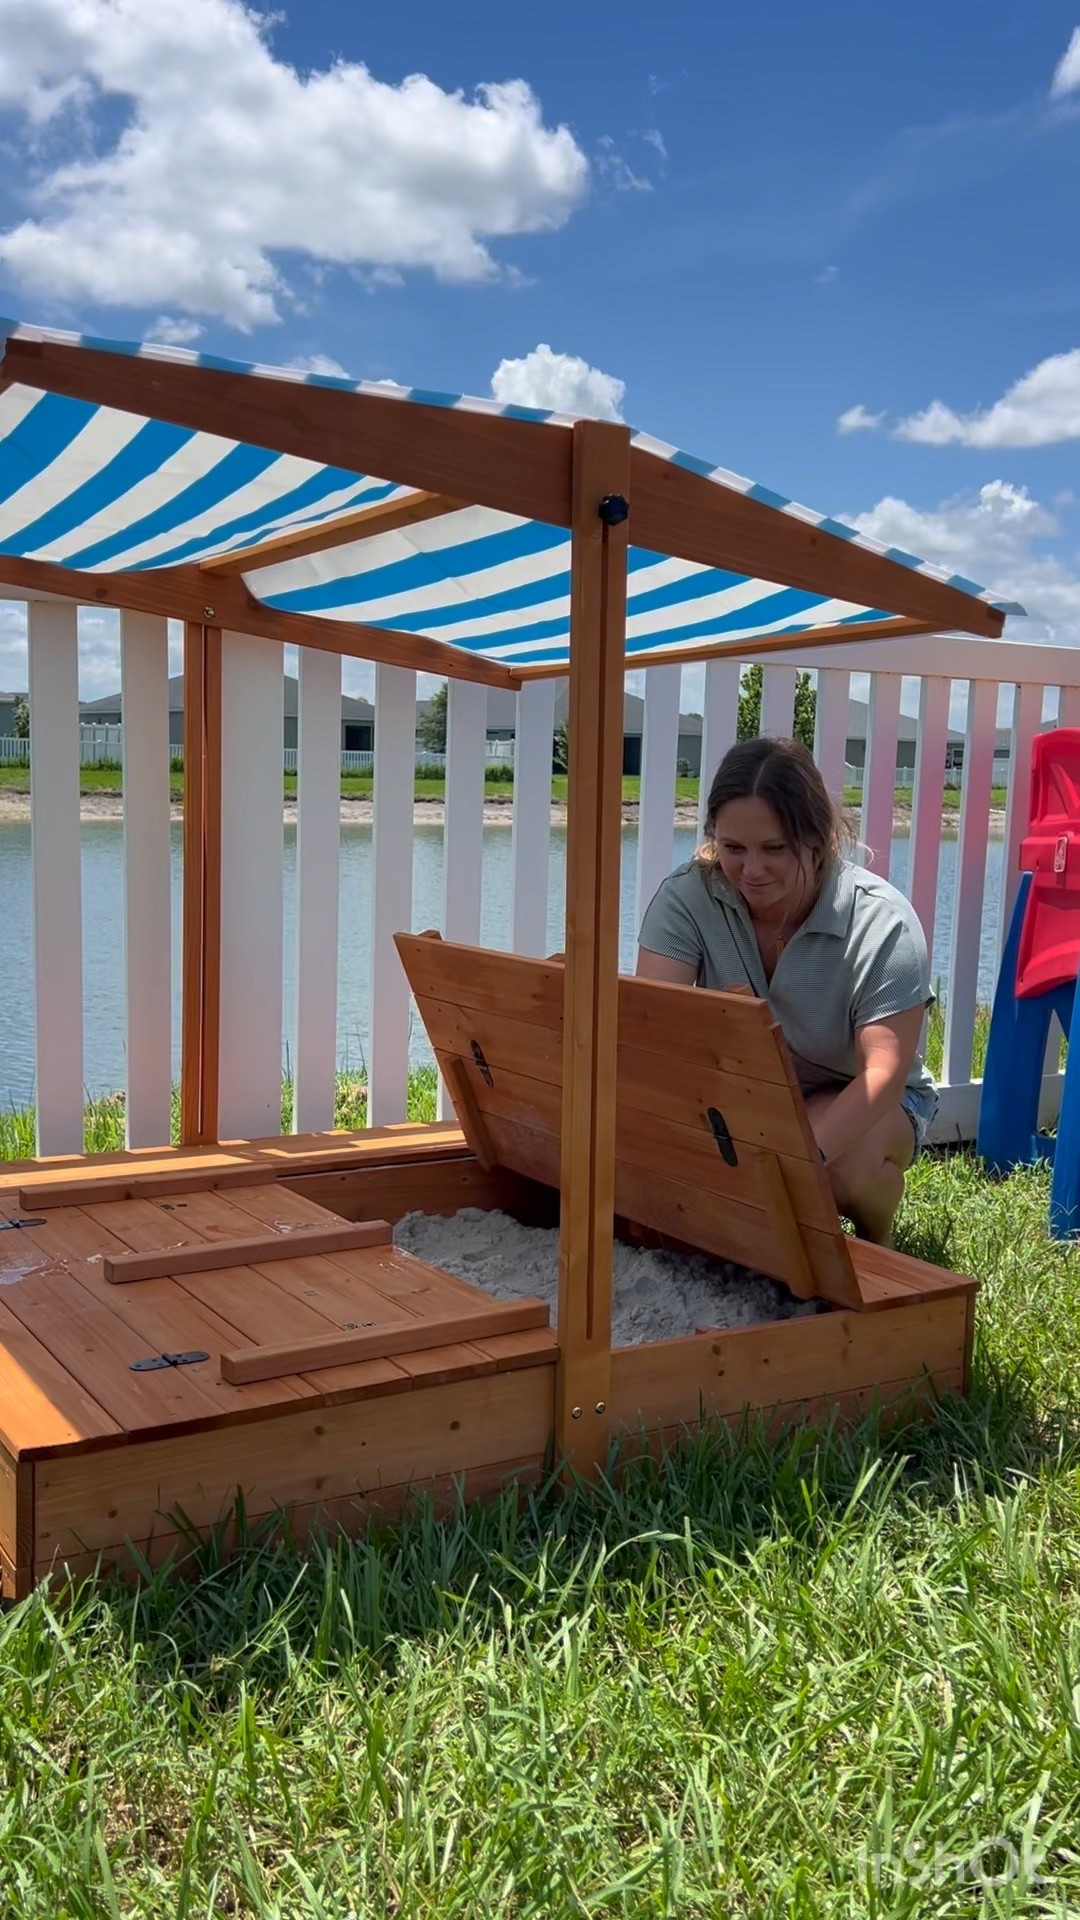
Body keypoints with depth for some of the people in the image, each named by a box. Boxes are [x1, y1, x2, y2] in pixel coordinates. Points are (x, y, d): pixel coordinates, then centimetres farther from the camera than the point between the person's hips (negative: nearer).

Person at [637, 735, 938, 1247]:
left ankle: (877, 1242, 1)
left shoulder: (882, 922, -24)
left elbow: (886, 1068, -33)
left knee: (843, 1161, -36)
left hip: (861, 1102, -2)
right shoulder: (687, 897, -18)